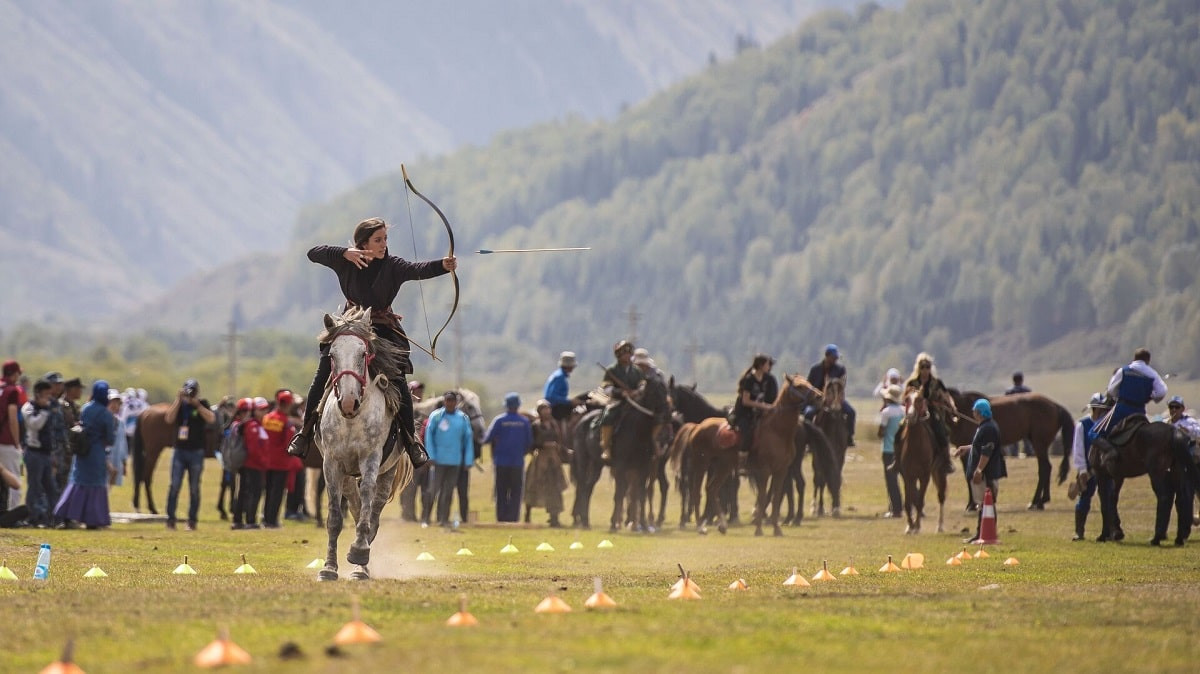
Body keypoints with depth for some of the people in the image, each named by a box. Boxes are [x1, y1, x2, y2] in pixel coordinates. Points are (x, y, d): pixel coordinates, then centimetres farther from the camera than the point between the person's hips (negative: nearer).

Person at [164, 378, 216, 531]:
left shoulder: (202, 404, 1)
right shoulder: (178, 403, 5)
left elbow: (211, 419, -16)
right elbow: (169, 419, -12)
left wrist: (197, 404, -18)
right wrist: (179, 400, -14)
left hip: (196, 452, -1)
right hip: (179, 451, 1)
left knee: (194, 488, 4)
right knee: (175, 486, -5)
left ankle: (192, 521, 9)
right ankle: (170, 519, -1)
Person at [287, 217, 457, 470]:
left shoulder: (393, 266, -8)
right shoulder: (347, 262, -5)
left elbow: (418, 270, -25)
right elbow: (314, 253, -13)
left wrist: (443, 266, -45)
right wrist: (345, 253, -27)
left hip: (383, 331, -1)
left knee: (398, 380, -13)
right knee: (322, 377, -5)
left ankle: (411, 440, -4)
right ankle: (305, 432, 10)